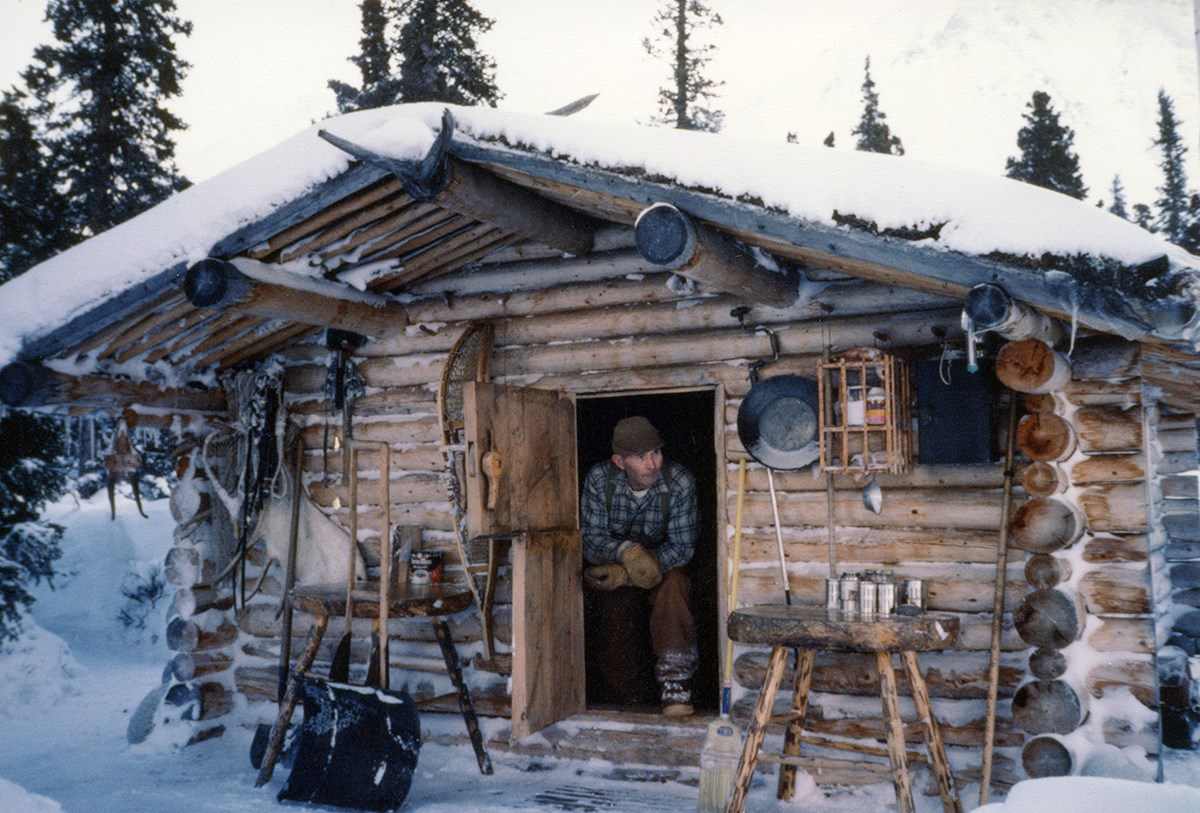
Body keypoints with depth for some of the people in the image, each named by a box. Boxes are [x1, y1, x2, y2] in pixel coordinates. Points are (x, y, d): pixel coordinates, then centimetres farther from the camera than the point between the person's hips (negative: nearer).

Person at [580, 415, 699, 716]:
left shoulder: (680, 482, -18)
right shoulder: (599, 478, -14)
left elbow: (682, 547, -18)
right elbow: (591, 540, -15)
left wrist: (625, 574, -30)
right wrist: (626, 552, -39)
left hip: (663, 576, 0)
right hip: (615, 583, 0)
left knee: (674, 581, -36)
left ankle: (675, 681, -30)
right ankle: (632, 699, 17)